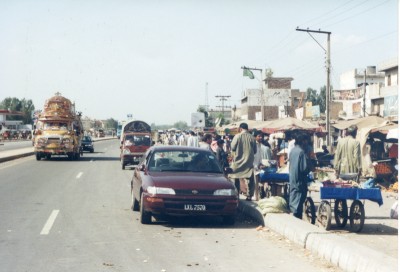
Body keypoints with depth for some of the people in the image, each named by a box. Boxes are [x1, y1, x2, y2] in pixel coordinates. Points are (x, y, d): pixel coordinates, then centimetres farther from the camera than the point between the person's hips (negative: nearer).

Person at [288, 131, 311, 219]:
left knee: (292, 204, 16)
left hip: (292, 181, 9)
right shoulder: (301, 152, -18)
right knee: (297, 207, -4)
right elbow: (304, 169, -20)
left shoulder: (293, 150, 7)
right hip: (299, 182, -9)